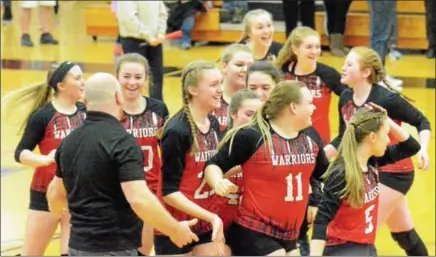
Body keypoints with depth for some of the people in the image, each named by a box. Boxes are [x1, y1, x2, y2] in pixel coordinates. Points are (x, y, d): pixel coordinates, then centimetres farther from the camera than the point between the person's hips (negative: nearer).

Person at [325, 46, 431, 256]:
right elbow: (343, 139, 8)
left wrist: (423, 150, -25)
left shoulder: (387, 99, -22)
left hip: (393, 173, -7)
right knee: (404, 234, 21)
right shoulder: (345, 98, -3)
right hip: (370, 172, 7)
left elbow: (422, 122, -11)